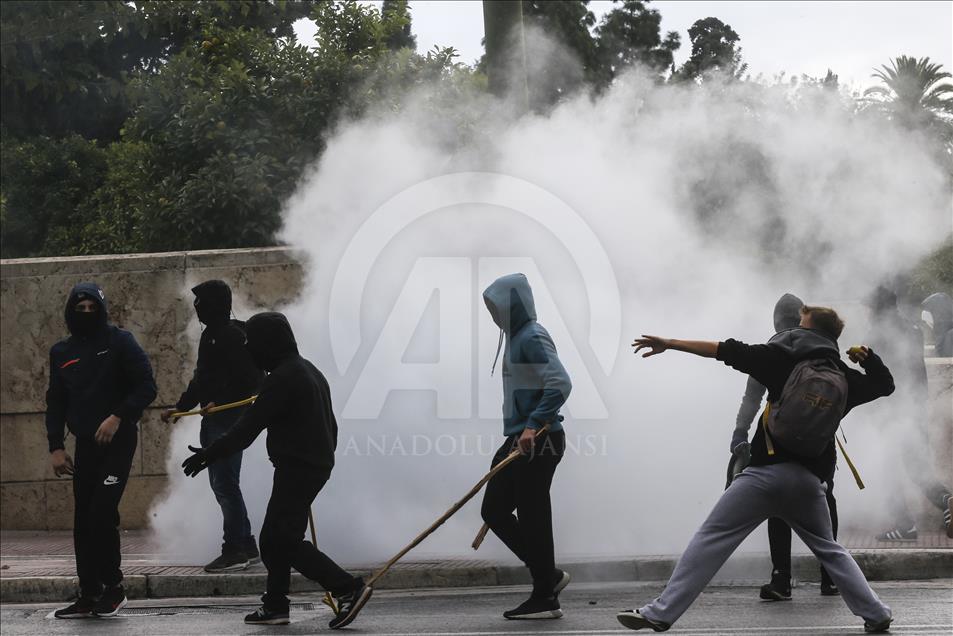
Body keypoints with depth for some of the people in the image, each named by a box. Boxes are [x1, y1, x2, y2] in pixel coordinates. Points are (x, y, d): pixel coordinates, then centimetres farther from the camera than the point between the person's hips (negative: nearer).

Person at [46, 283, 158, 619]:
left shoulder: (120, 341, -3)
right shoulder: (61, 353, 12)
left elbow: (146, 387, -7)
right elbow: (55, 403, 16)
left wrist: (118, 417, -18)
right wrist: (56, 447, 6)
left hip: (118, 440, -5)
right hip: (85, 444, 5)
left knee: (102, 512, -14)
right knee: (84, 520, 5)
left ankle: (113, 587, 0)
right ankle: (89, 594, 12)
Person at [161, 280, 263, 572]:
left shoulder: (233, 335, -13)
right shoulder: (210, 335, 17)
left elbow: (252, 378, -20)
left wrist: (220, 403, -26)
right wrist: (180, 407, 25)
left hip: (229, 419, -10)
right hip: (214, 420, 10)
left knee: (225, 484, -10)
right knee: (222, 484, 13)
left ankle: (235, 550, -7)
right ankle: (245, 545, 21)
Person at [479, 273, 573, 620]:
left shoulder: (532, 338, -14)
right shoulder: (517, 337, 16)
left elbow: (560, 383, -24)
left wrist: (534, 425, -28)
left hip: (538, 442, -10)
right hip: (521, 441, 10)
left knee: (532, 517, -5)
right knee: (494, 511, 11)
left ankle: (545, 598, 4)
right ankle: (548, 576, 19)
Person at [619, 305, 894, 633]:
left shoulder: (786, 360, 3)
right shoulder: (846, 378, 12)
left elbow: (728, 351, 1)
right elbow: (885, 383, 30)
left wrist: (669, 344, 3)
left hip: (768, 471, -4)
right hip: (809, 480, 4)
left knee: (711, 539, -5)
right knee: (829, 549, 24)